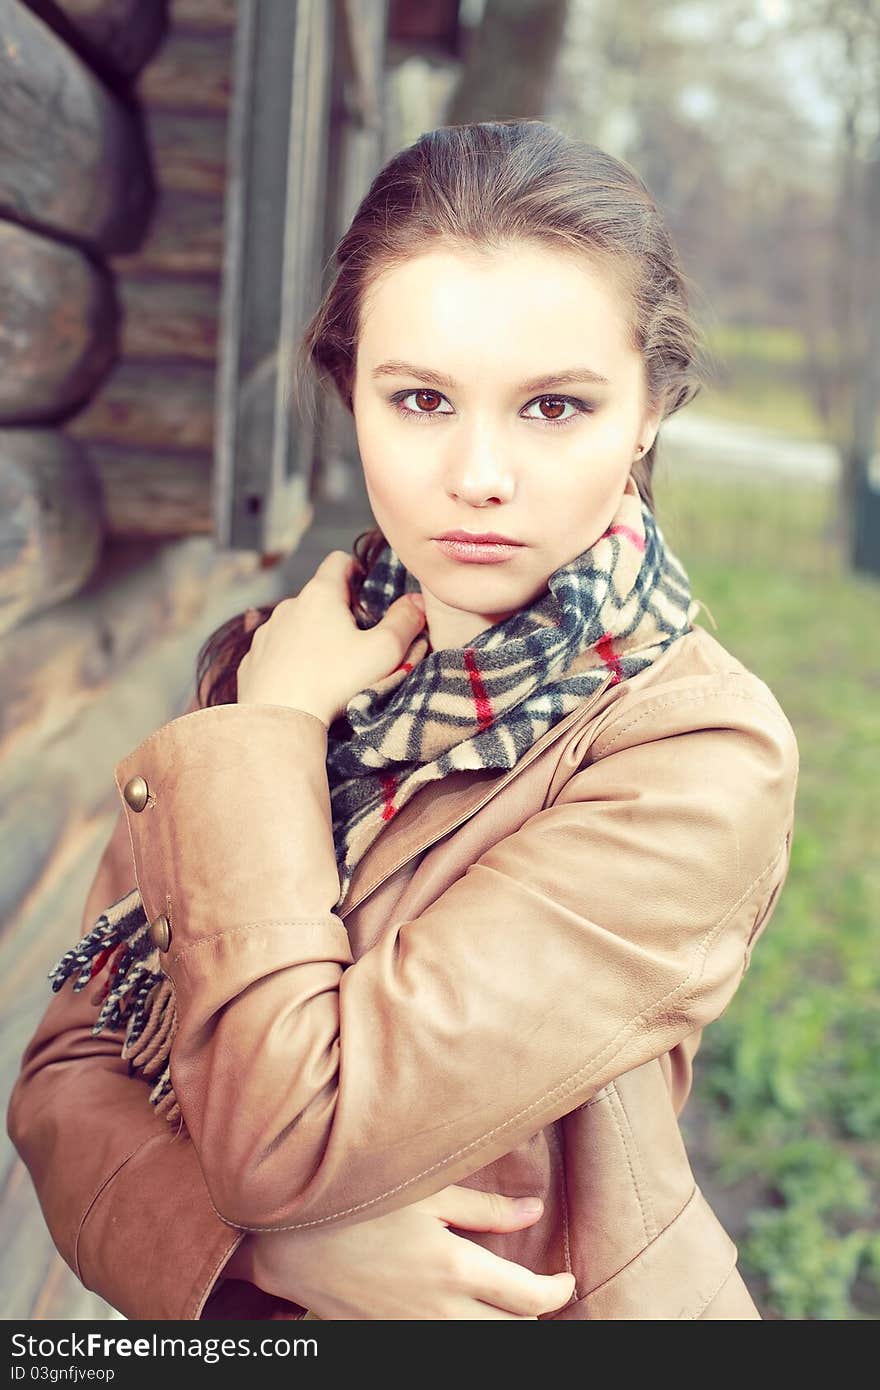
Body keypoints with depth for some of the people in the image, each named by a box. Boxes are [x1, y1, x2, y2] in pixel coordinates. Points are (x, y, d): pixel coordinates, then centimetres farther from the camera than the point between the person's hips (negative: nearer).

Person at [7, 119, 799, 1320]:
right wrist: (280, 1244, -24)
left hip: (531, 1315, -3)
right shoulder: (272, 658, -8)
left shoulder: (704, 754, -24)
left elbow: (283, 1136, -28)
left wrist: (269, 731, -20)